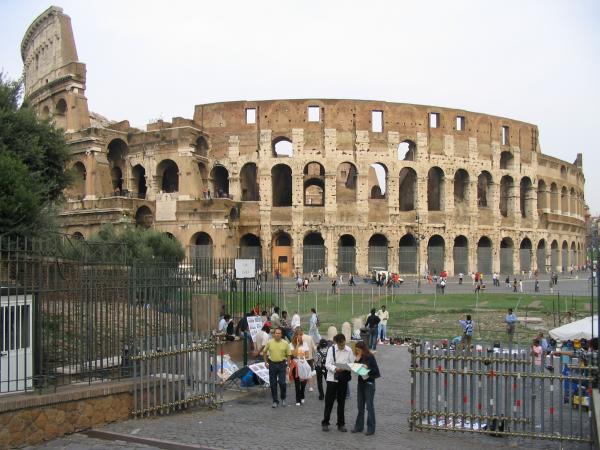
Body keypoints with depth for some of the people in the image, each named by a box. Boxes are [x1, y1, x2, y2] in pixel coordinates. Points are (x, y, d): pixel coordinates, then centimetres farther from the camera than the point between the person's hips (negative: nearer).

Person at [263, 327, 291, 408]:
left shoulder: (285, 343, -2)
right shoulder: (270, 342, 0)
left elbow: (288, 355, 2)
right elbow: (264, 352, 12)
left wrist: (287, 366, -3)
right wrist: (266, 362, 6)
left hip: (282, 364, -1)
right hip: (272, 364, 2)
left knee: (282, 382, -7)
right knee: (273, 384, 5)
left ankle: (283, 398, 18)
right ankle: (275, 401, 16)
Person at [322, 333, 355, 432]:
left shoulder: (349, 350, -1)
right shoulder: (331, 349, -7)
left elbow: (352, 363, 2)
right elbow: (327, 364, -12)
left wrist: (347, 368, -21)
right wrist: (335, 369, -30)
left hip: (343, 379, 2)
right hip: (332, 378, -2)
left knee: (341, 402, 11)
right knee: (329, 401, 2)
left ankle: (341, 424, 21)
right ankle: (325, 423, 15)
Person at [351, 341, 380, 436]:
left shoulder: (370, 357, -11)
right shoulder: (358, 357, 6)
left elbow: (376, 370, -12)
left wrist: (367, 367, -25)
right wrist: (356, 361, -12)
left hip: (369, 383, -6)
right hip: (360, 383, 6)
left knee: (369, 406, -1)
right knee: (360, 406, 12)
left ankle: (371, 428, 5)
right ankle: (359, 427, 20)